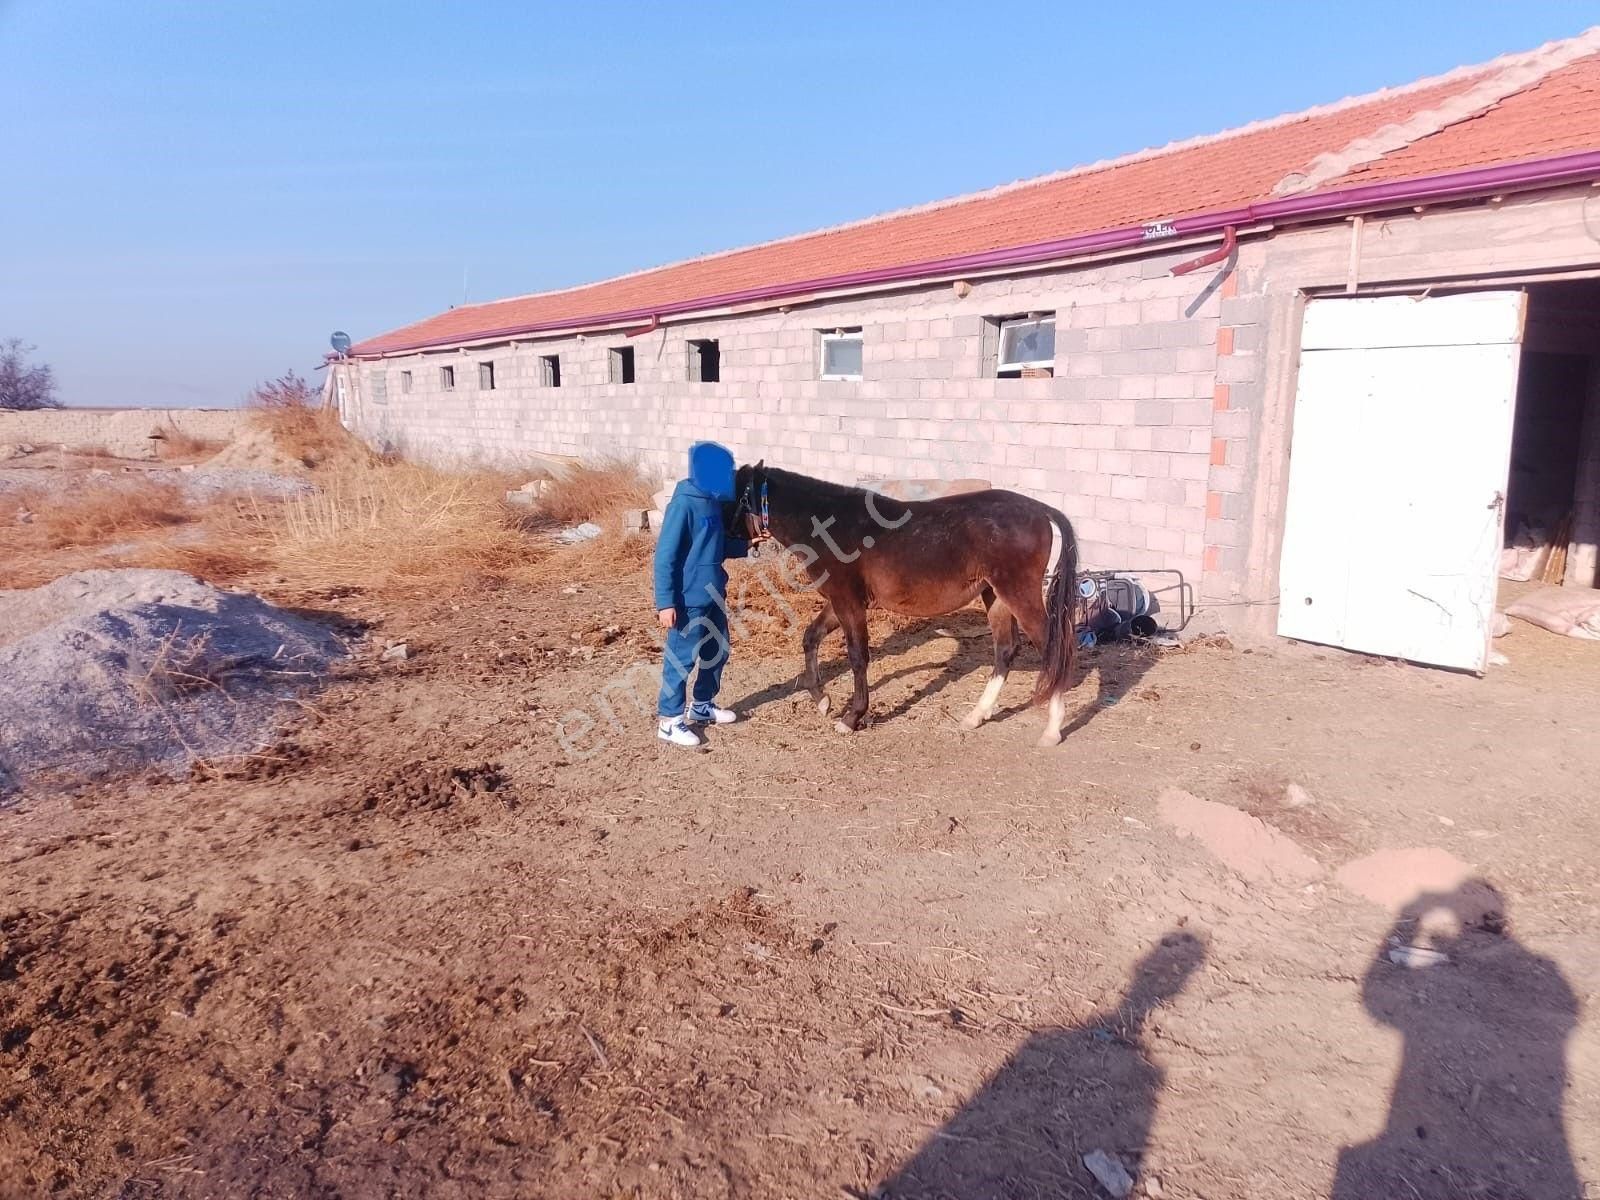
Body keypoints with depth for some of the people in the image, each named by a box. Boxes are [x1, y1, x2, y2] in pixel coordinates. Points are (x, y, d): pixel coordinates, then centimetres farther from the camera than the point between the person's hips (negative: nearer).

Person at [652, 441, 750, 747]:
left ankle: (703, 707, 35)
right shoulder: (683, 505, -19)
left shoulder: (712, 503, 7)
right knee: (682, 659, 0)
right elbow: (665, 556, -20)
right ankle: (668, 720, 11)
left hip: (713, 595, 9)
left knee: (718, 652, 18)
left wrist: (747, 544, 7)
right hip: (688, 599, -9)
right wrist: (665, 603, -22)